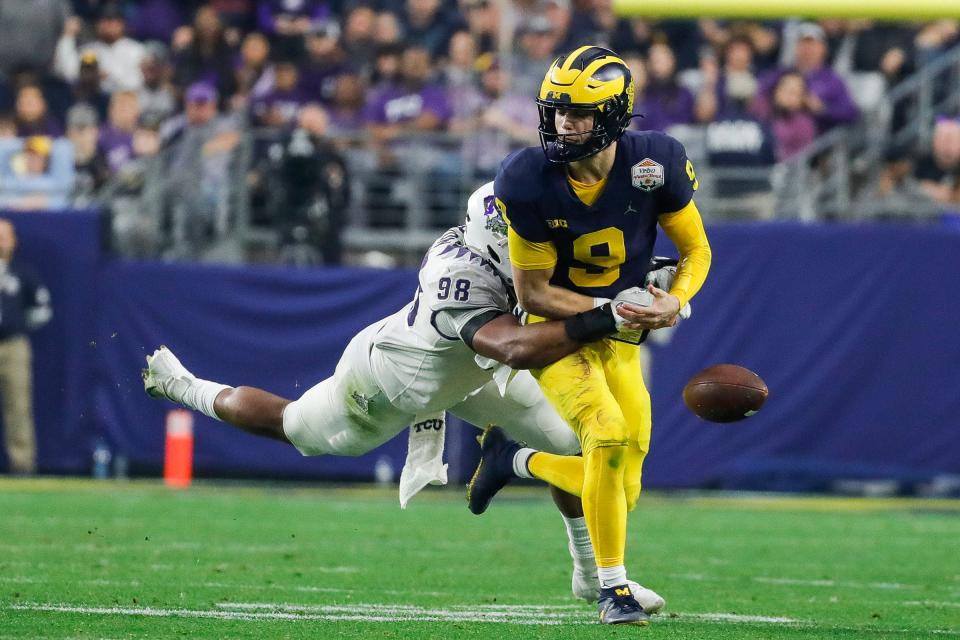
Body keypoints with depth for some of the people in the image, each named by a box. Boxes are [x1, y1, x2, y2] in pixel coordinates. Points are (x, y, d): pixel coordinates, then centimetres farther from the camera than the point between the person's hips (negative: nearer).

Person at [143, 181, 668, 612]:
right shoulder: (463, 281, -47)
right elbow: (517, 350, -61)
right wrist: (605, 320, -68)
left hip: (463, 368, 7)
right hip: (387, 384, -7)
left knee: (573, 440, -3)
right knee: (291, 428, 20)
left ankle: (591, 573, 16)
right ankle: (181, 387, 47)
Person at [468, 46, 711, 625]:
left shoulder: (656, 164, -15)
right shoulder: (530, 182, -20)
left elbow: (696, 250, -2)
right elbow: (533, 293, -13)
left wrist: (674, 302, -22)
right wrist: (613, 311, -25)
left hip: (620, 340, 4)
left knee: (621, 492, 2)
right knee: (609, 433, -28)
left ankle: (516, 460, 31)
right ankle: (613, 586, -12)